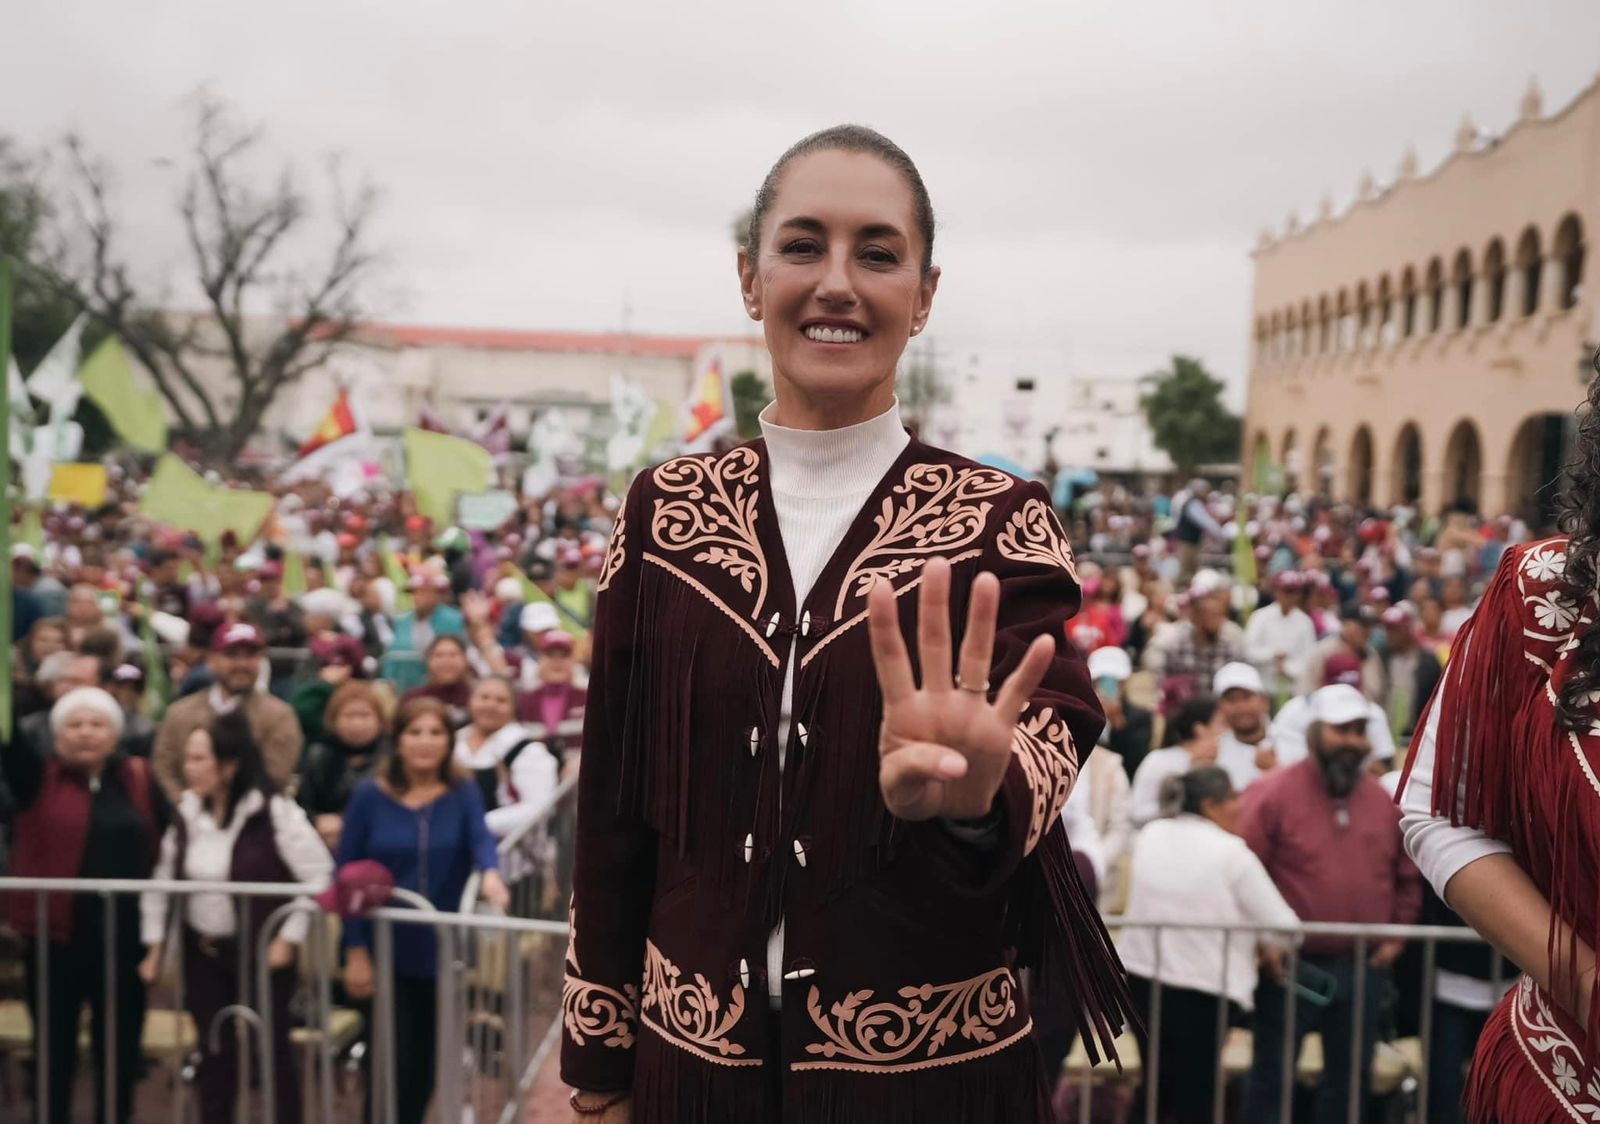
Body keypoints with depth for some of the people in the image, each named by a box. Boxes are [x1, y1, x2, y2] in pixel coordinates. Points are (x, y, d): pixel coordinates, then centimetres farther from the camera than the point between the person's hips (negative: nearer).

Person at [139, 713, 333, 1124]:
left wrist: (288, 938, -16)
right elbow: (163, 880, 11)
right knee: (215, 1051, 12)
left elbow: (319, 876, -17)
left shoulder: (275, 811, -17)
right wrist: (156, 946, 8)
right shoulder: (187, 813, 2)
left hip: (261, 951, -5)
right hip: (202, 951, 5)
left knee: (274, 1049, 4)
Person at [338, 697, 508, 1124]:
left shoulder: (463, 793, -2)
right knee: (392, 1061, 1)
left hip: (442, 952, 2)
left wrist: (491, 873, -43)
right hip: (386, 954, -2)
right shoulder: (369, 795, -5)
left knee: (428, 1061, 12)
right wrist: (355, 952, -7)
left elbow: (480, 838, -20)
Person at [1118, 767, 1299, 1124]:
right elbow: (1283, 927, -13)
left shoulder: (1149, 837, 4)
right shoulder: (1230, 852, -14)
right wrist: (1270, 949, 9)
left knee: (1157, 1085, 21)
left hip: (1141, 975, 5)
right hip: (1203, 989, -5)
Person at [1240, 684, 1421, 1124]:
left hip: (1364, 968, 5)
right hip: (1290, 967, -5)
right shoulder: (1273, 794, -11)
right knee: (1271, 1075, 6)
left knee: (1350, 1077, 16)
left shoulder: (1384, 800, 5)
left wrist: (1396, 935, 6)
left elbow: (1407, 876, 14)